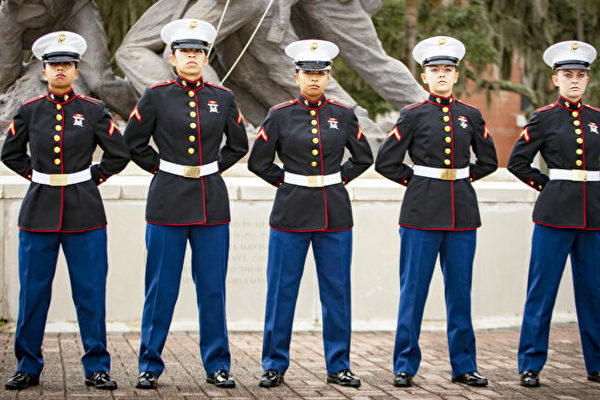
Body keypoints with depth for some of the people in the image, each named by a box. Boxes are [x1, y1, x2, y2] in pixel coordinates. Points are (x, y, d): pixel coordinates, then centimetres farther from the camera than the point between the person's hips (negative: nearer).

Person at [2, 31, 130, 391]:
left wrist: (94, 177, 3)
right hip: (40, 210, 1)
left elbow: (120, 154, 8)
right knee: (33, 293, 5)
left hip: (84, 212, -1)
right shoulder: (29, 111, 5)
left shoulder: (93, 111, 1)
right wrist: (36, 174, 9)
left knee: (90, 293, 1)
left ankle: (97, 368, 10)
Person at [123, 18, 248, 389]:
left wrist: (213, 168, 8)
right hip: (169, 202, -2)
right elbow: (134, 143, 7)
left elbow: (239, 145, 17)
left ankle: (217, 366, 16)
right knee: (161, 288, 2)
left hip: (212, 203, 2)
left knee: (213, 288, 6)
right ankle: (149, 366, 13)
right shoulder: (156, 96, 0)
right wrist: (161, 168, 3)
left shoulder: (223, 98, 6)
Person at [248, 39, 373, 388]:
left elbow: (364, 157, 16)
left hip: (335, 215, 2)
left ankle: (339, 366, 15)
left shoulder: (343, 115, 5)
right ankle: (275, 366, 13)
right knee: (282, 291, 2)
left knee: (337, 291, 5)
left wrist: (339, 178, 7)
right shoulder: (280, 116, 0)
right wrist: (285, 181, 2)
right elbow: (258, 161, 6)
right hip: (292, 213, -1)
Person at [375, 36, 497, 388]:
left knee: (460, 291, 7)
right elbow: (386, 163, 2)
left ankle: (464, 365, 16)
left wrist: (460, 177, 9)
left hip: (463, 212, 3)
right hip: (423, 212, -3)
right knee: (413, 290, 0)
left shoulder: (471, 116, 8)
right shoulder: (413, 116, 0)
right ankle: (405, 366, 9)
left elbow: (489, 161, 17)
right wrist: (416, 180, 3)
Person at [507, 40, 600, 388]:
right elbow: (517, 162, 3)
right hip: (555, 213, -3)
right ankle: (531, 365, 6)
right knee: (542, 290, -1)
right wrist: (547, 185, 0)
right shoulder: (544, 118, 0)